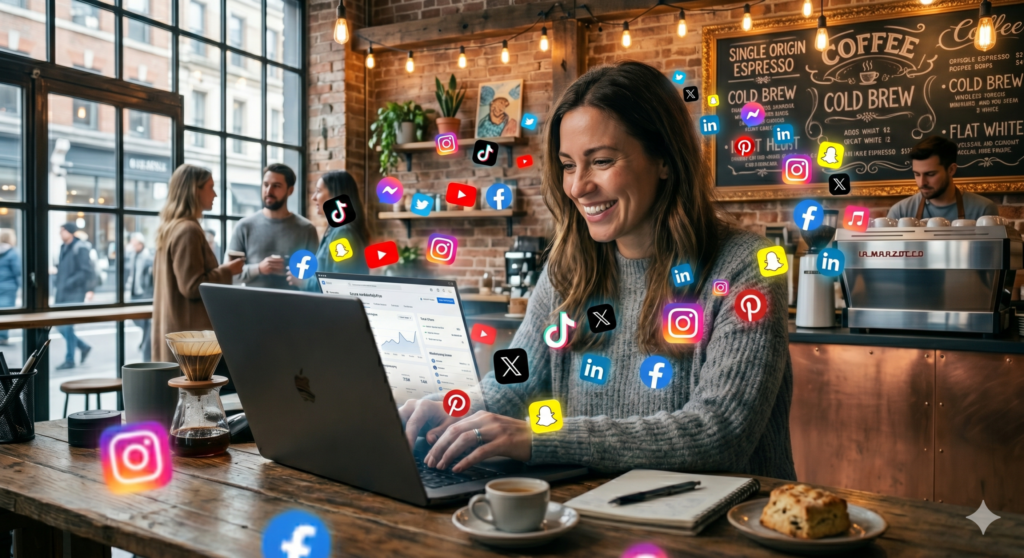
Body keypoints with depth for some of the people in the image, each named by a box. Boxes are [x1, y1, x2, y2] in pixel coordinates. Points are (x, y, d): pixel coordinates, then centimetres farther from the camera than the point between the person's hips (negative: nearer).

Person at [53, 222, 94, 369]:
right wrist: (57, 283, 9)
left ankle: (70, 360, 7)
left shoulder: (80, 249, -13)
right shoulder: (64, 247, 13)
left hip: (74, 295, -8)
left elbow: (87, 271, -18)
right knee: (60, 326, 10)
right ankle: (84, 346, 26)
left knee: (67, 326, -4)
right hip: (61, 294, 8)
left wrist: (69, 283, -20)